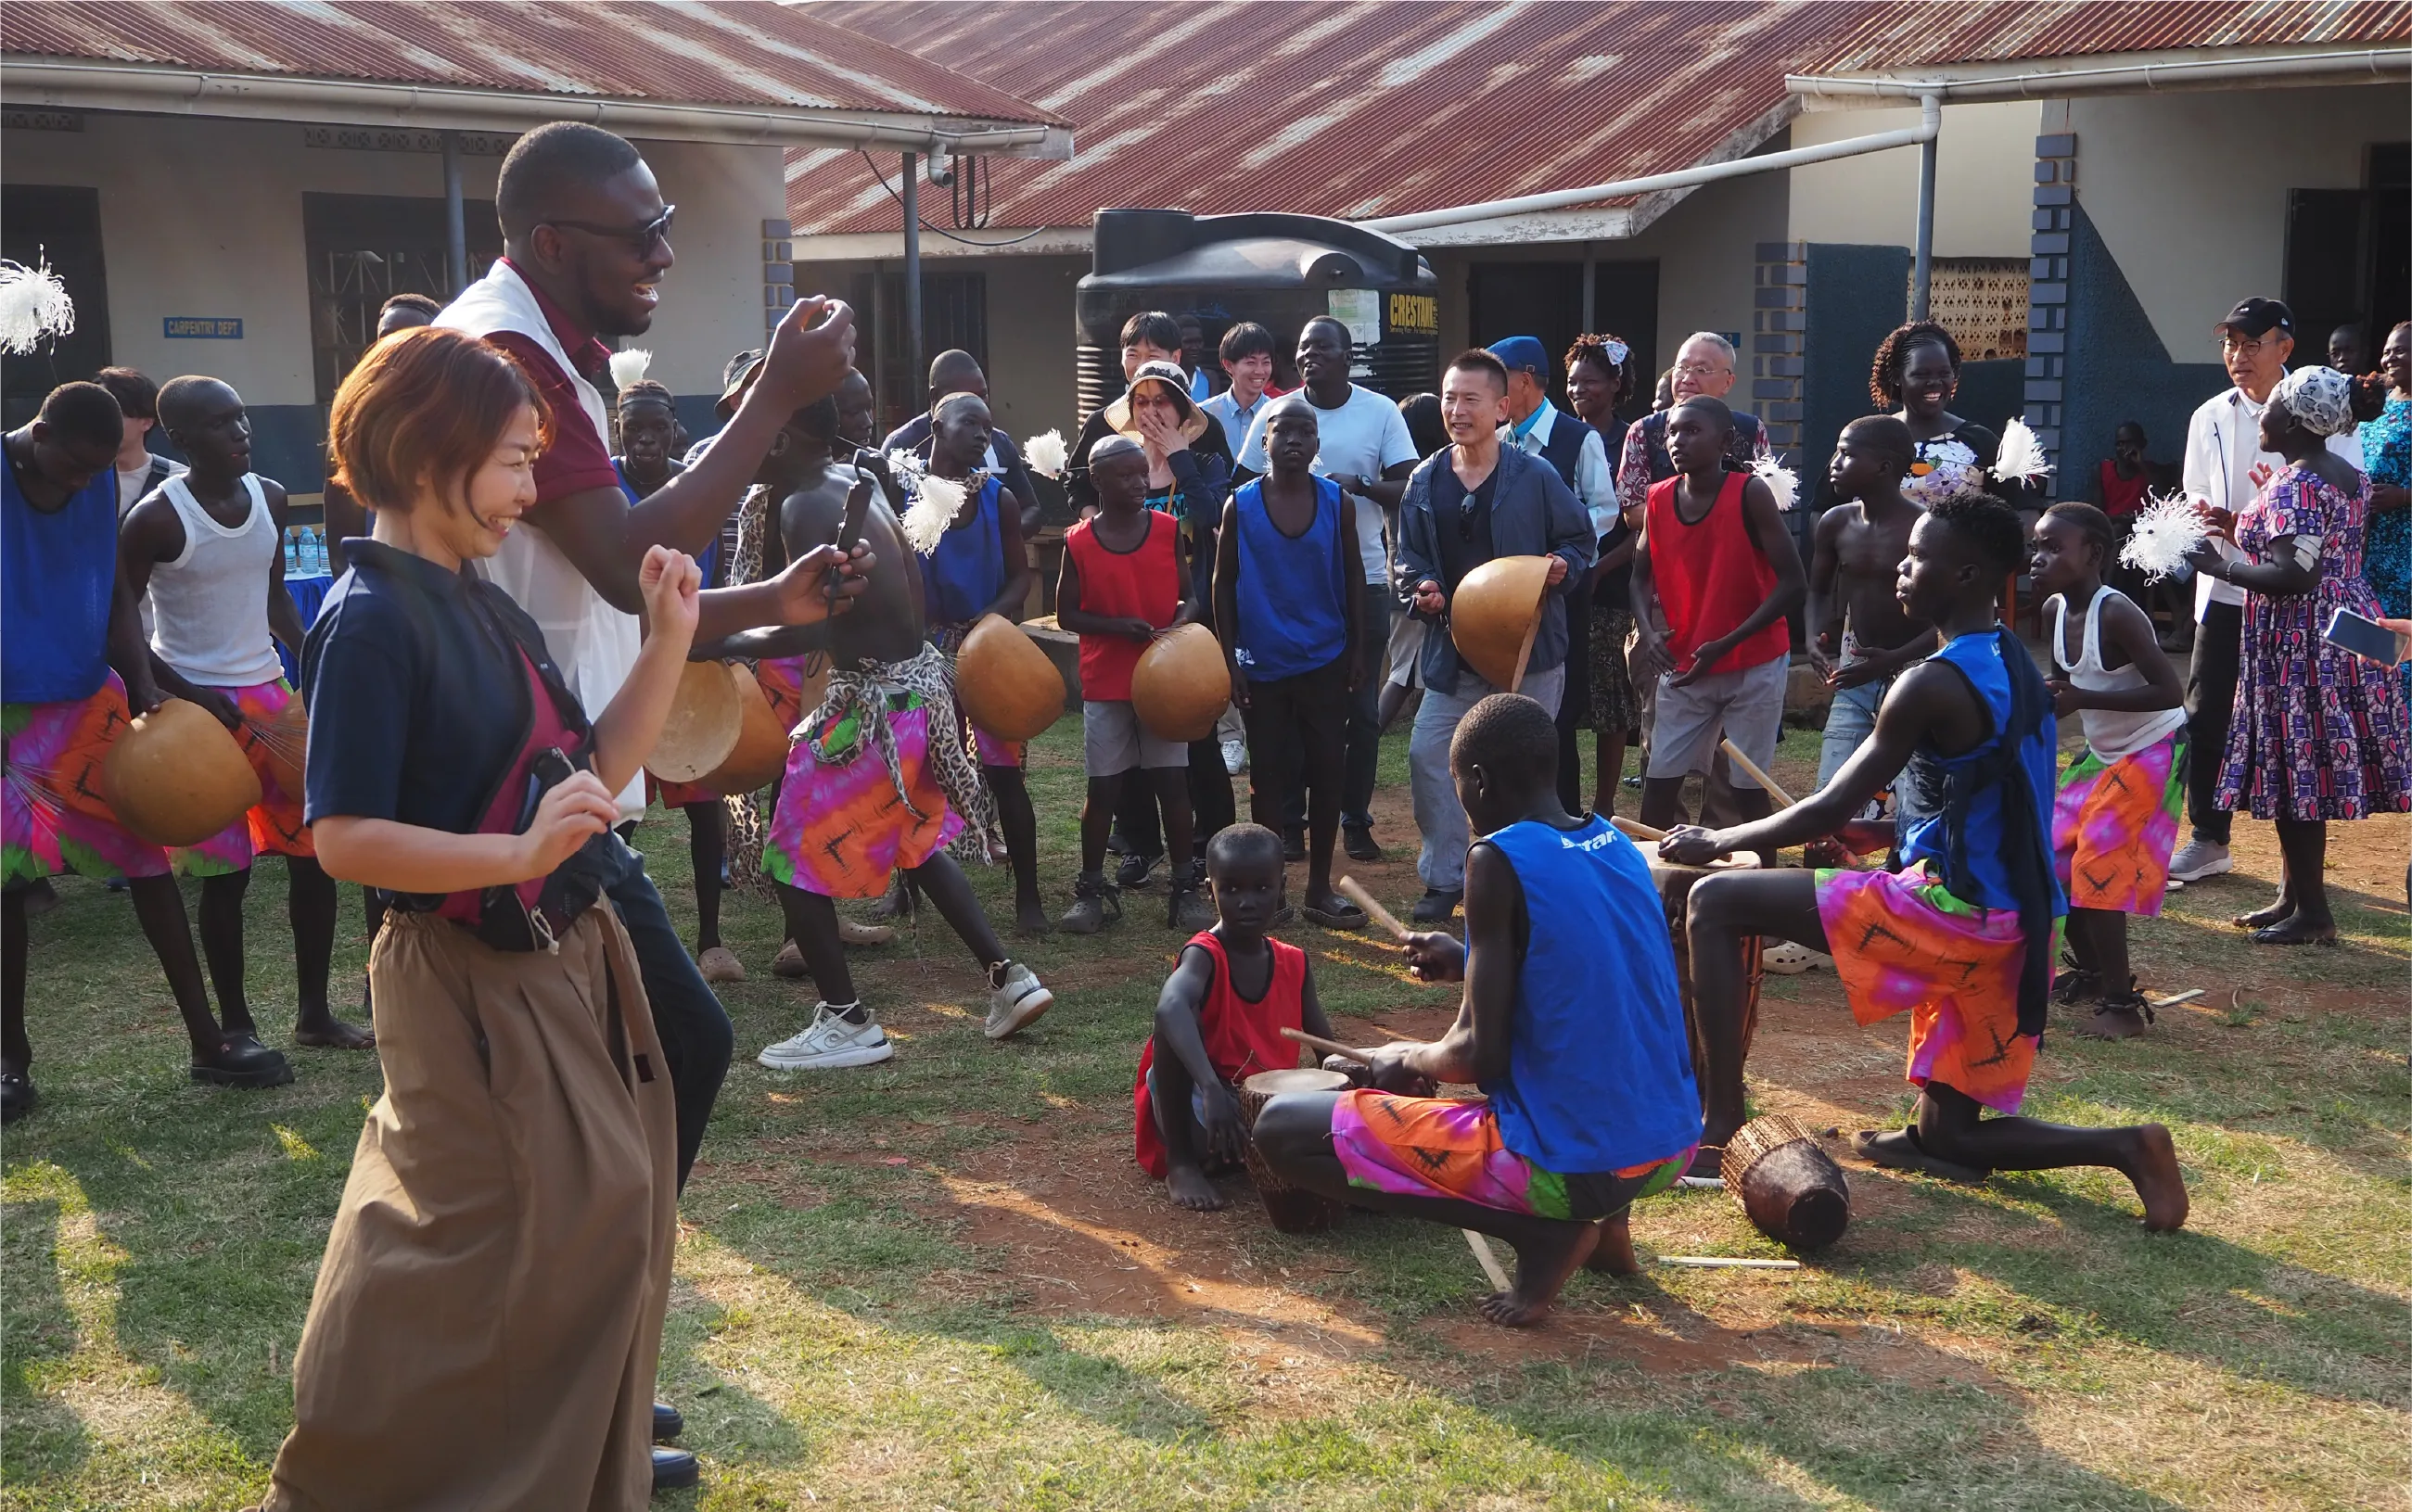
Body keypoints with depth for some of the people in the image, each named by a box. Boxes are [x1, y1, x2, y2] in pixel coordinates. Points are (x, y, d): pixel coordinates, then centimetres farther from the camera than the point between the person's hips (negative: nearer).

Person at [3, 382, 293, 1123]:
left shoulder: (100, 485, 0)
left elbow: (115, 592, 4)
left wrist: (143, 690, -10)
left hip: (88, 702, 4)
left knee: (148, 859, 0)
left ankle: (207, 1039, 6)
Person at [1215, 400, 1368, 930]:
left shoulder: (1337, 503, -1)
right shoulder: (1240, 505, -4)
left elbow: (1351, 581, 6)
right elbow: (1224, 586, 1)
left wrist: (1358, 651, 2)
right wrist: (1230, 658, -3)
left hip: (1325, 663, 1)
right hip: (1263, 666, -1)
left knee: (1325, 772, 5)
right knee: (1268, 776, 5)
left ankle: (1319, 888, 16)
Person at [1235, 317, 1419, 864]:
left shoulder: (1380, 412, -1)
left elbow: (1411, 489, -5)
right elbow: (1243, 489, 7)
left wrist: (1360, 485, -22)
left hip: (1362, 580, 0)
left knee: (1361, 707, 5)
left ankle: (1356, 820, 16)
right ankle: (1290, 820, 15)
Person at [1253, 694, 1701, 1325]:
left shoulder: (1499, 860, -15)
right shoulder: (1617, 844, 7)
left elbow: (1481, 1055, -15)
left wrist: (1409, 1059, 5)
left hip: (1569, 1166, -8)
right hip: (1671, 1150, 8)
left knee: (1281, 1128, -3)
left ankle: (1544, 1232, -5)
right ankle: (1602, 1221, 16)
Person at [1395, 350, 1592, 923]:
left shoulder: (1535, 478, -5)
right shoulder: (1425, 482, 5)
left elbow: (1579, 541, 4)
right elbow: (1408, 556, 13)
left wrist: (1563, 567, -16)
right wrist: (1421, 587, -7)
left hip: (1530, 647, -3)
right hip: (1454, 650, 3)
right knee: (1427, 755, -5)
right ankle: (1443, 878, 9)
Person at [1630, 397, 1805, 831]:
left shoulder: (1751, 495, -13)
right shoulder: (1659, 499, 0)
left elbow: (1792, 583, -14)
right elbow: (1641, 575, 10)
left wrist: (1725, 644, -20)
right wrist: (1647, 632, -10)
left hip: (1753, 666, -4)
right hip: (1682, 665, 4)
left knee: (1748, 787, 1)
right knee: (1659, 782, 2)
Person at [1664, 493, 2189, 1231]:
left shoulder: (1935, 685, -16)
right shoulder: (2016, 666, 12)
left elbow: (1830, 811, -13)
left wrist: (1718, 841, -1)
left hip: (1951, 915, -9)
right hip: (2009, 923, 9)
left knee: (1714, 904, -7)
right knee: (1948, 1139, 21)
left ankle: (1720, 1123, -8)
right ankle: (2125, 1148, 5)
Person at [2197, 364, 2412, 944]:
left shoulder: (2293, 487, -18)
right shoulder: (2349, 476, 11)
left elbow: (2295, 577, -25)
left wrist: (2221, 565, -15)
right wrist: (2243, 531, 21)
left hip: (2299, 642, -10)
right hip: (2346, 625, 10)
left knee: (2294, 770, -3)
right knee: (2309, 771, 15)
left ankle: (2312, 912, 2)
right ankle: (2294, 895, 23)